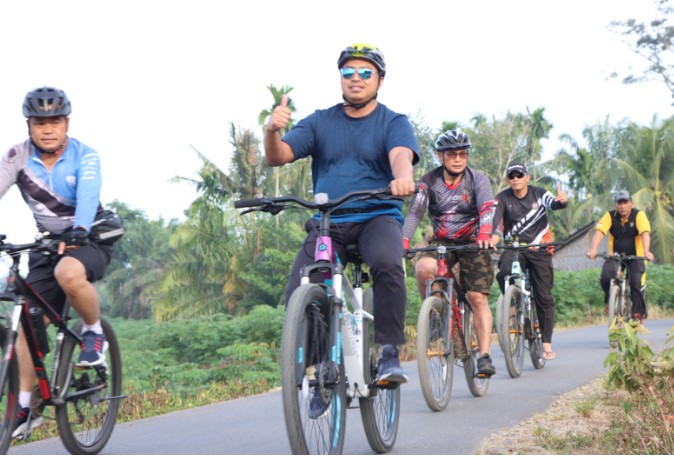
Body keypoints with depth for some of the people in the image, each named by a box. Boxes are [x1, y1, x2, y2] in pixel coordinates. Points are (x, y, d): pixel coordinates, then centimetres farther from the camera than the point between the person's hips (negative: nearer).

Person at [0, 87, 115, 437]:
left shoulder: (84, 156, -15)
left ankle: (94, 331, -10)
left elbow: (88, 195, -32)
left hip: (89, 240, -4)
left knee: (69, 273, -38)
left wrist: (79, 230, -51)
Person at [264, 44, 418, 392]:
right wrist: (271, 131, -23)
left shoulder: (394, 123, 6)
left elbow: (401, 155, -16)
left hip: (378, 217, -2)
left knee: (387, 265, -35)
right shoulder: (319, 122, 12)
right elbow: (277, 157, 1)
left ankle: (389, 353, -23)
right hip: (327, 223, 2)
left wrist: (402, 177, -41)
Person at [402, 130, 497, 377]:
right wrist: (404, 241, -34)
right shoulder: (429, 181, -7)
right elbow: (415, 212, -17)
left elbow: (488, 208, -25)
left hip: (472, 243, -1)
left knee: (478, 299, -12)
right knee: (423, 268, -31)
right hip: (442, 242, 1)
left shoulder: (477, 179, -9)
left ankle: (484, 356, -9)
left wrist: (484, 234, -45)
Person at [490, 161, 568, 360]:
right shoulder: (503, 198, -3)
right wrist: (494, 238, -39)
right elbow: (495, 219, -18)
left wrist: (561, 201, -47)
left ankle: (547, 344, 4)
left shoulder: (539, 194, -3)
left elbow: (552, 204, -22)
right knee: (504, 273, -33)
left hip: (539, 249, 0)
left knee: (544, 296, -2)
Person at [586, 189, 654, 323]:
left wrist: (646, 251, -47)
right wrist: (593, 249, -42)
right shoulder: (610, 216, -9)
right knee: (606, 277, -26)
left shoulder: (639, 215, -13)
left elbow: (645, 233, -28)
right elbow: (599, 232, -23)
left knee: (637, 282, -24)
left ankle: (638, 313, -3)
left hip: (635, 257, -1)